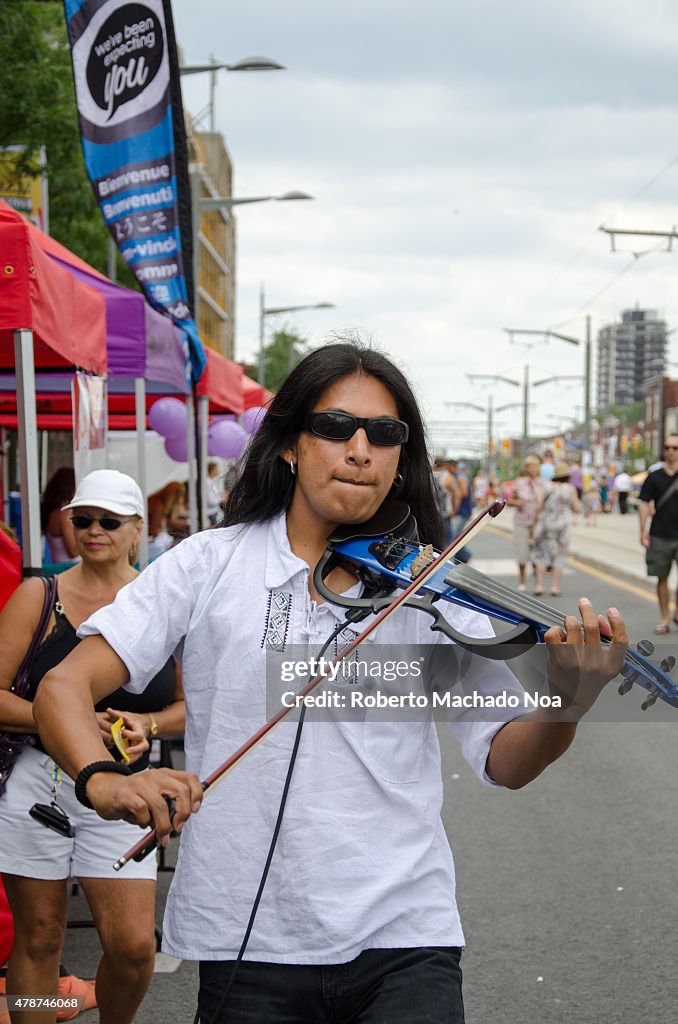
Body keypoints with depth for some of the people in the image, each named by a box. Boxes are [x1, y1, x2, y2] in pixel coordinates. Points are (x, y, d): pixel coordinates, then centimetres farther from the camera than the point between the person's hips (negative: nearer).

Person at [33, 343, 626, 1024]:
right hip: (248, 944, 0)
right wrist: (104, 781, -25)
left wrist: (568, 703, -21)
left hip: (402, 943, 0)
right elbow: (64, 687, -4)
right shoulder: (208, 566, 0)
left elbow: (504, 761, 0)